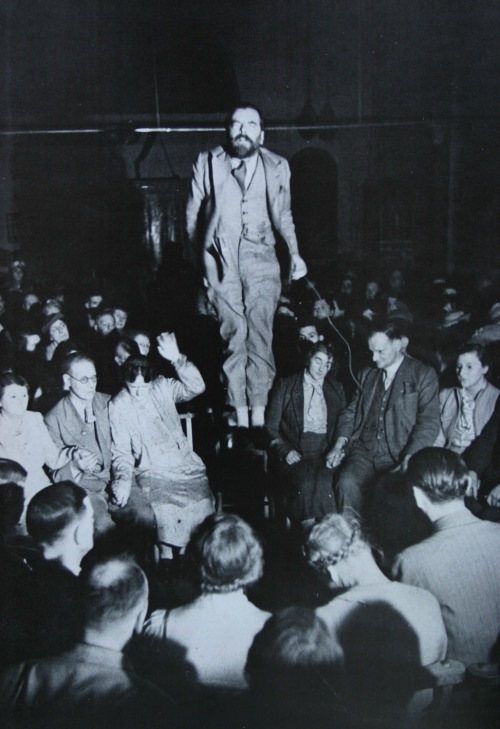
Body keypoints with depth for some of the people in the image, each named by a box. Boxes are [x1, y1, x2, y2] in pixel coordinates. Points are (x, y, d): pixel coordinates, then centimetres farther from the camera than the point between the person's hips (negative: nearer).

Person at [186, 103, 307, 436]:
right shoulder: (208, 163, 12)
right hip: (220, 256, 0)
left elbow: (283, 215, 19)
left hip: (260, 254, 1)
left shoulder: (277, 167, 14)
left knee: (260, 331, -10)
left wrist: (295, 253, 7)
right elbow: (193, 213, 17)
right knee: (234, 331, -8)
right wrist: (196, 256, 15)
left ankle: (259, 413, -6)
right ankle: (240, 414, -3)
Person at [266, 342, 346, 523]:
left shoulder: (337, 389, 21)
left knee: (325, 482, -33)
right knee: (305, 483, -34)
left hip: (326, 454, 1)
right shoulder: (285, 385, 13)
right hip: (294, 454, -1)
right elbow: (271, 425, 10)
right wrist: (286, 450, -7)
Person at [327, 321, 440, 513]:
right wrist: (339, 444, 3)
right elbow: (351, 412, 21)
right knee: (347, 483, -28)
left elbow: (429, 423, -4)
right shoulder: (368, 375, 21)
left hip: (399, 456, -3)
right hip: (364, 452, 3)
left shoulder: (424, 375, 4)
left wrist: (409, 459, -17)